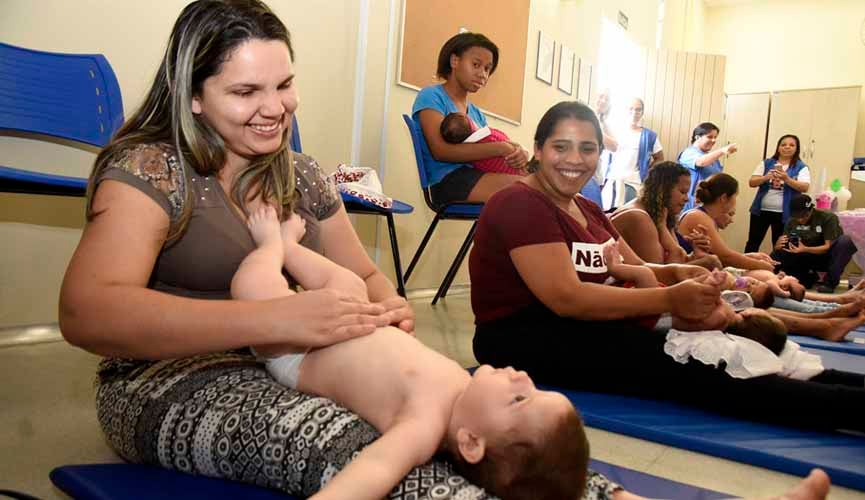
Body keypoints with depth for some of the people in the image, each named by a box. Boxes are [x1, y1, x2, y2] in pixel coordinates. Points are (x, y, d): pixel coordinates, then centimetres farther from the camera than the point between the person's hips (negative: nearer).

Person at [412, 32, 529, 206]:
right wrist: (500, 148, -16)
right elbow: (441, 150, -13)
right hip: (449, 181, -7)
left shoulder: (476, 113, 25)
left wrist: (516, 152, -7)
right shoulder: (431, 96, 3)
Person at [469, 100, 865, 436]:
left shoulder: (588, 211, 18)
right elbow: (566, 297, -22)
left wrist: (677, 273, -10)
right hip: (523, 337, -8)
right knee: (675, 364, -23)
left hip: (572, 328, 9)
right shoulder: (520, 205, -13)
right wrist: (668, 300, -22)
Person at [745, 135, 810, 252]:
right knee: (753, 242, 5)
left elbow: (804, 187, -11)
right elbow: (751, 182, 1)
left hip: (783, 213, -1)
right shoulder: (766, 163, 6)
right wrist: (766, 177, -19)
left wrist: (787, 179, -26)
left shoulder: (801, 167, 2)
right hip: (761, 210, 2)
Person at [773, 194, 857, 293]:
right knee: (776, 256, -21)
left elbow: (829, 246, -22)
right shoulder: (792, 221, -9)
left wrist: (805, 249, -39)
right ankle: (808, 277, 3)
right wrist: (778, 245, -33)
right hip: (807, 258, 3)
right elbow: (779, 246, -8)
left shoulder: (828, 217, -19)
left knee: (845, 241, -34)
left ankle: (830, 281, -18)